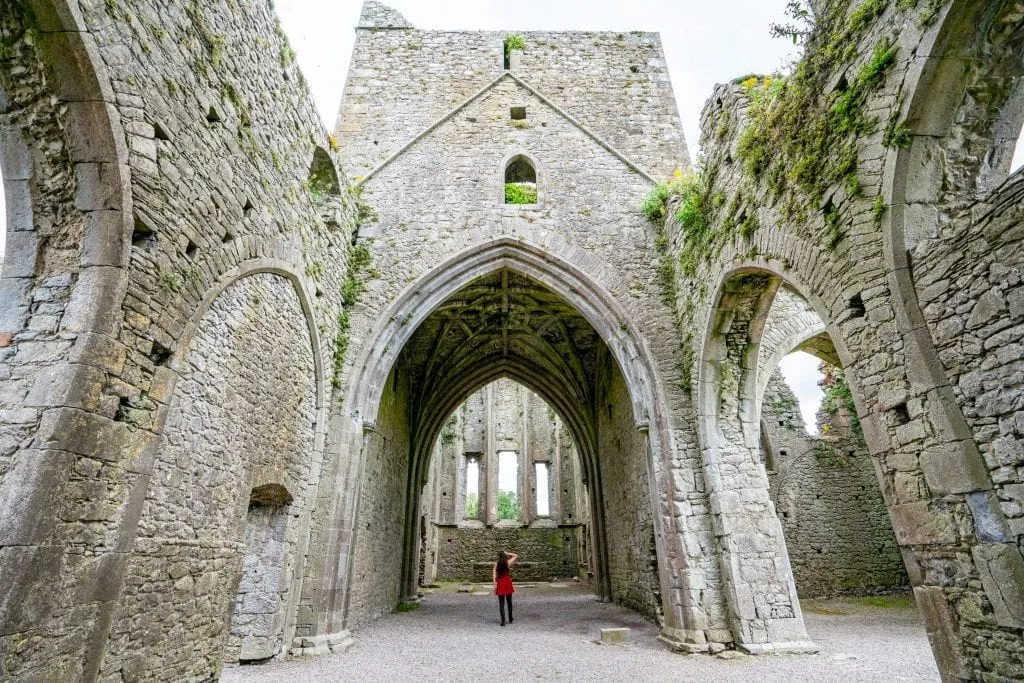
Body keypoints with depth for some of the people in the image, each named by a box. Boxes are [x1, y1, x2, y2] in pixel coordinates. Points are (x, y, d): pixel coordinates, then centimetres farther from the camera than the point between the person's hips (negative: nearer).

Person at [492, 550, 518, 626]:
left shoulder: (496, 564, -2)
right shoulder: (508, 562, -6)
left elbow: (494, 575, -9)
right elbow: (516, 556, 7)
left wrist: (495, 584, -9)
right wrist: (507, 553, 0)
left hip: (500, 584, 0)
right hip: (508, 583, 0)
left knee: (501, 603, 3)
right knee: (509, 602, 16)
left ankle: (503, 620, -6)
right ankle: (510, 619, 26)